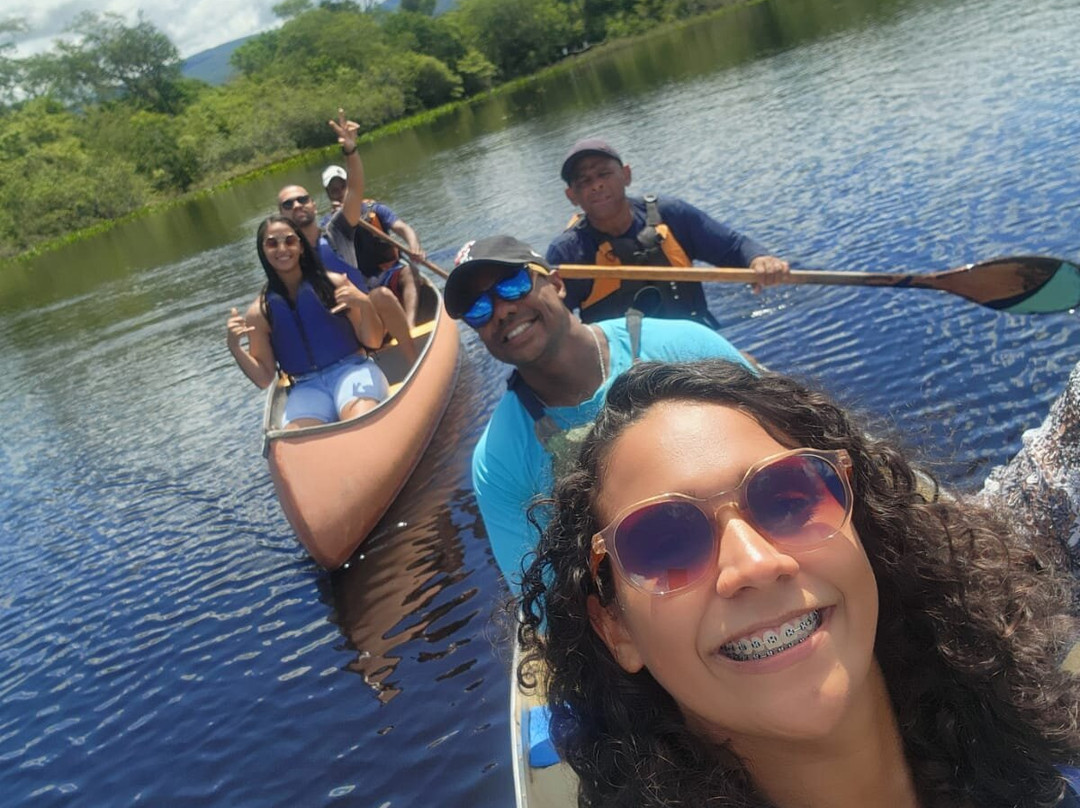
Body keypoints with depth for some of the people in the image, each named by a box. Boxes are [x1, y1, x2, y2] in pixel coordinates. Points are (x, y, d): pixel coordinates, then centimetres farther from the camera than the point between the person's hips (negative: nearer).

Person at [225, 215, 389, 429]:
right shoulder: (259, 312, 5)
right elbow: (265, 379, 8)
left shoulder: (334, 283, 1)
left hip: (352, 370, -1)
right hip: (306, 387, 1)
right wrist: (234, 347, -8)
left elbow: (373, 342, 4)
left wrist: (365, 305, -14)